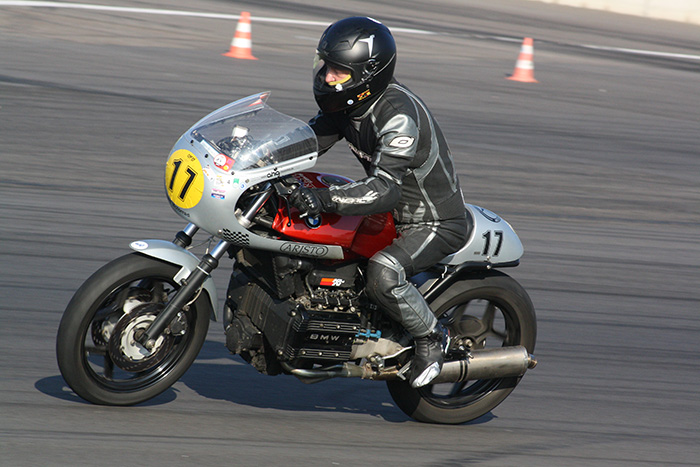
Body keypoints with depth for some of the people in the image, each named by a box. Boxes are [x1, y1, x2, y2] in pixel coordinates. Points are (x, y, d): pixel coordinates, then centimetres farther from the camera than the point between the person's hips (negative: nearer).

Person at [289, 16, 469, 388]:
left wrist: (324, 199, -50)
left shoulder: (397, 113, -31)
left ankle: (431, 336, -9)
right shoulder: (346, 103, -3)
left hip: (435, 222, -10)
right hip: (395, 211, 10)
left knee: (382, 273, -35)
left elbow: (385, 191, -40)